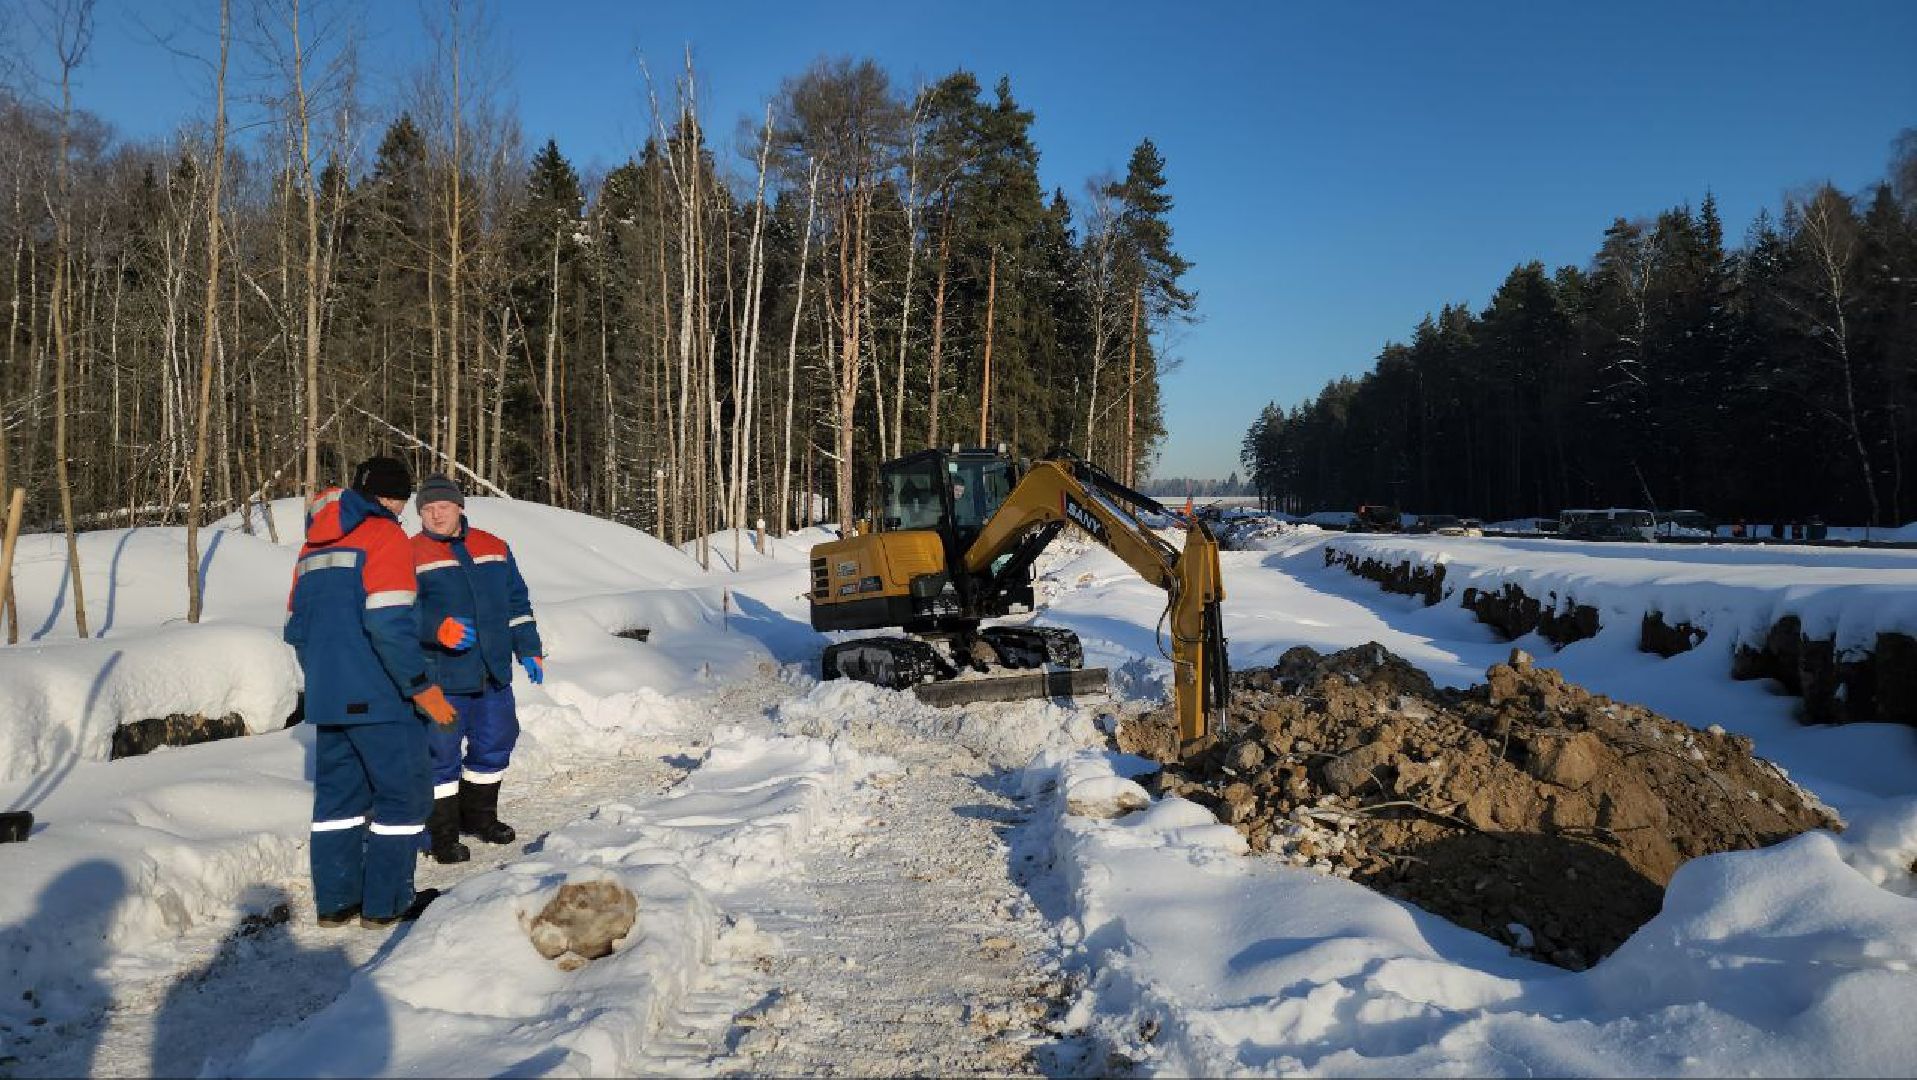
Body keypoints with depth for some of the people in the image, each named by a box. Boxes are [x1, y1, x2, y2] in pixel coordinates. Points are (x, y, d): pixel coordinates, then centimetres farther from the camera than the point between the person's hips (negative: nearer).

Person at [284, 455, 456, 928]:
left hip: (325, 699, 8)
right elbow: (389, 623, -20)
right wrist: (421, 687, -16)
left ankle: (334, 900, 19)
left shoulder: (313, 546, 15)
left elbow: (295, 626, 18)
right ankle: (386, 902, 5)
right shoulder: (383, 535, -10)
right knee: (403, 788, 2)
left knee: (338, 792, 15)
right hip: (377, 697, -8)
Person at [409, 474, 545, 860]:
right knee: (442, 754, -2)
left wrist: (529, 649, 13)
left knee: (495, 745, 15)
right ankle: (442, 834, 11)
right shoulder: (411, 556, -3)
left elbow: (517, 603, 17)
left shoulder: (494, 549, 11)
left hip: (493, 676, 5)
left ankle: (479, 816, 35)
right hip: (442, 680, -5)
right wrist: (438, 627, -28)